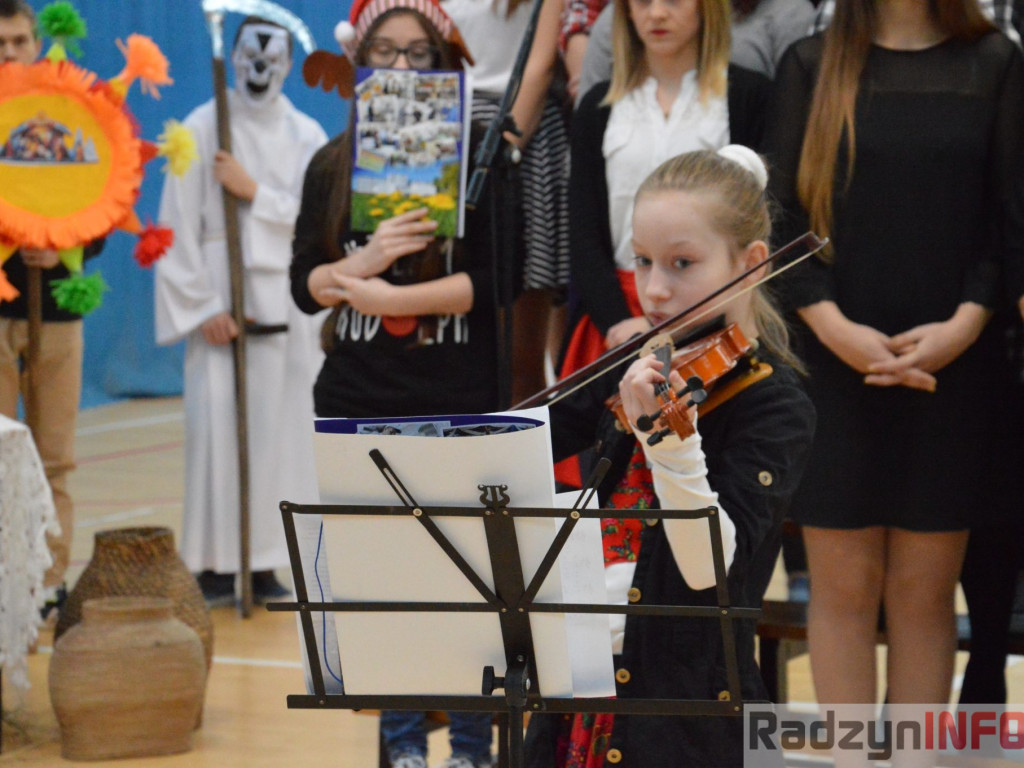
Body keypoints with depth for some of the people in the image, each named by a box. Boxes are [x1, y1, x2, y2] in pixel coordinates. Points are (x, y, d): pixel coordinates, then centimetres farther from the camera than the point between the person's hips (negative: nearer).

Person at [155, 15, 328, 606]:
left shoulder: (306, 136, 9)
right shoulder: (203, 129, 1)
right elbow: (179, 226, -3)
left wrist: (253, 191, -9)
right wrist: (201, 306, -9)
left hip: (288, 306, 3)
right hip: (221, 305, -3)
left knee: (283, 428, 1)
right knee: (217, 427, -7)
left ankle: (266, 564, 7)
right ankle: (215, 566, -2)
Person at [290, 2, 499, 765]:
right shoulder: (333, 166, 9)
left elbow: (492, 280, -9)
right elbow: (305, 286, 4)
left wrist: (385, 295, -13)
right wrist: (371, 257, -14)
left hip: (459, 407, -3)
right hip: (359, 405, 3)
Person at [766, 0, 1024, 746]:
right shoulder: (812, 65, 6)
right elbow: (783, 210, 0)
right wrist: (832, 327, -12)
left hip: (953, 367, 0)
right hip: (836, 364, 0)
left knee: (926, 591, 4)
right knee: (844, 586, 2)